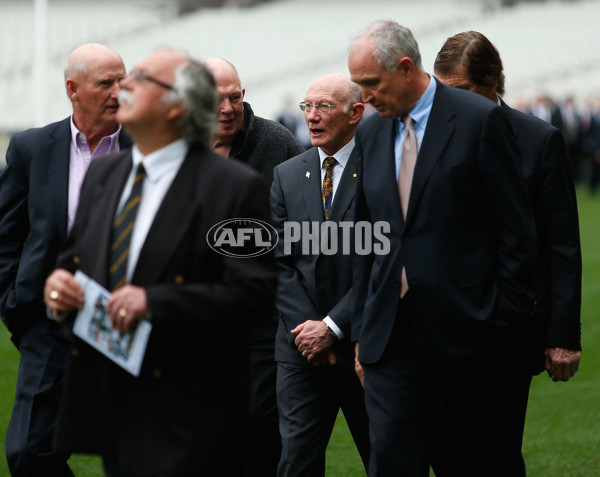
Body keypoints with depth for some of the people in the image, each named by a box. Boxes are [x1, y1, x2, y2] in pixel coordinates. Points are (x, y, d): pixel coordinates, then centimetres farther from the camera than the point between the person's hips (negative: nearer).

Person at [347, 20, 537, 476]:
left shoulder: (481, 120, -6)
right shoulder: (370, 134, 11)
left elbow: (517, 229, -5)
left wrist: (508, 315, -8)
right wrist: (363, 331, 12)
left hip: (470, 326, -4)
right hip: (393, 332, 4)